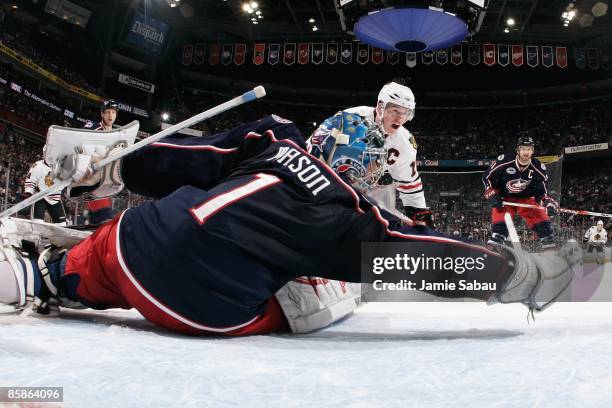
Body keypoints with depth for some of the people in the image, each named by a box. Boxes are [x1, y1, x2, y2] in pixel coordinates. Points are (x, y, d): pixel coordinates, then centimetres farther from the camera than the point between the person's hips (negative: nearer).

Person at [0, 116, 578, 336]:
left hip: (143, 243, 5)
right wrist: (517, 274, 14)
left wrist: (115, 166, 24)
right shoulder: (355, 218, 1)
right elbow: (427, 258, 3)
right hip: (205, 310, -5)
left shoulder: (270, 136, 12)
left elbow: (186, 157, 13)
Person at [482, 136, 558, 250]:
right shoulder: (504, 161, -21)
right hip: (504, 198, -2)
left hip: (527, 199, 3)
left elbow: (542, 190, -2)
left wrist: (549, 203, -20)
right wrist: (491, 195, -16)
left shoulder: (538, 168, -12)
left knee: (542, 220, -9)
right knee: (499, 223, -20)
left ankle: (550, 245, 4)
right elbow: (487, 177, -8)